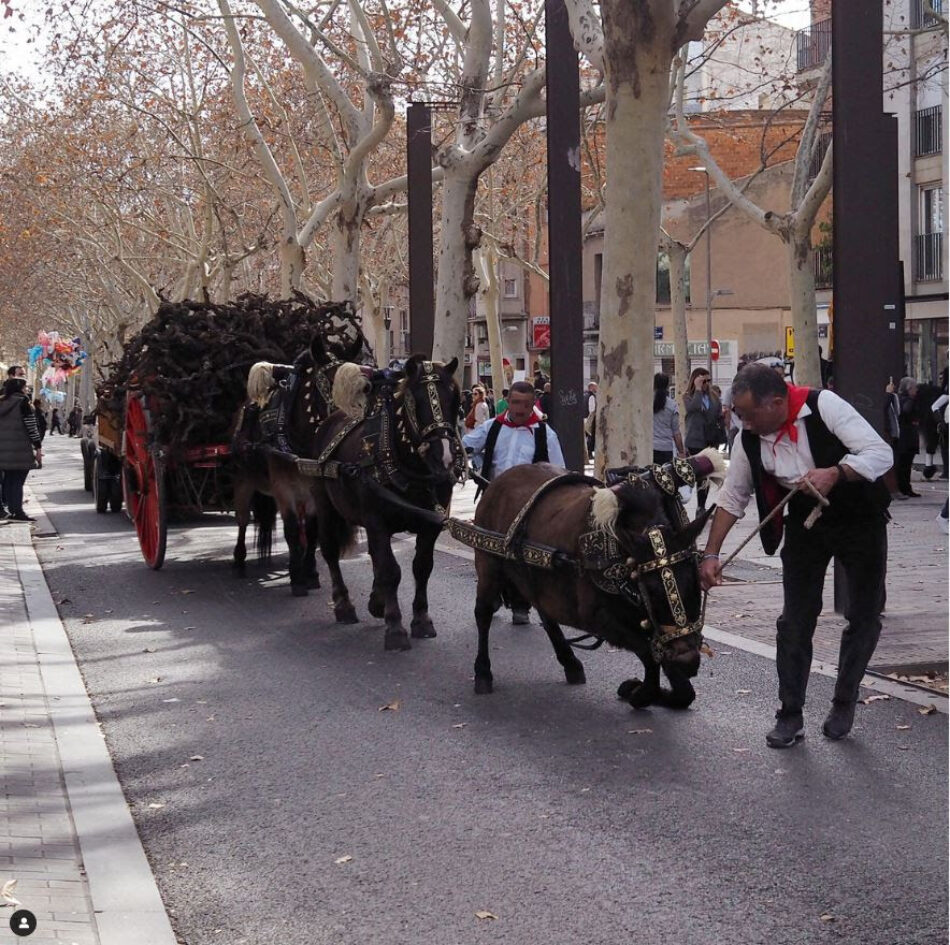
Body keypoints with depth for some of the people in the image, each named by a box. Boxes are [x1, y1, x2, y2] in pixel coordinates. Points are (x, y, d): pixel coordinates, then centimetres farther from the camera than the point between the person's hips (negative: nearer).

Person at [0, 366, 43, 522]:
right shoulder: (23, 401, -10)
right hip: (20, 449, -7)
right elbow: (31, 426, -12)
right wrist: (38, 447, -8)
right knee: (18, 480, -5)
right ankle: (17, 511, -6)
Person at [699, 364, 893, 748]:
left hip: (859, 518, -3)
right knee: (795, 620, -1)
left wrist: (834, 474, -42)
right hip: (806, 524, 3)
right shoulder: (749, 439, -13)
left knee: (864, 617, 5)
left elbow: (881, 453, -27)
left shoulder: (823, 407, -26)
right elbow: (732, 497, -1)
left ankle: (844, 705, 22)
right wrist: (711, 553, -5)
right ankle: (790, 716, 7)